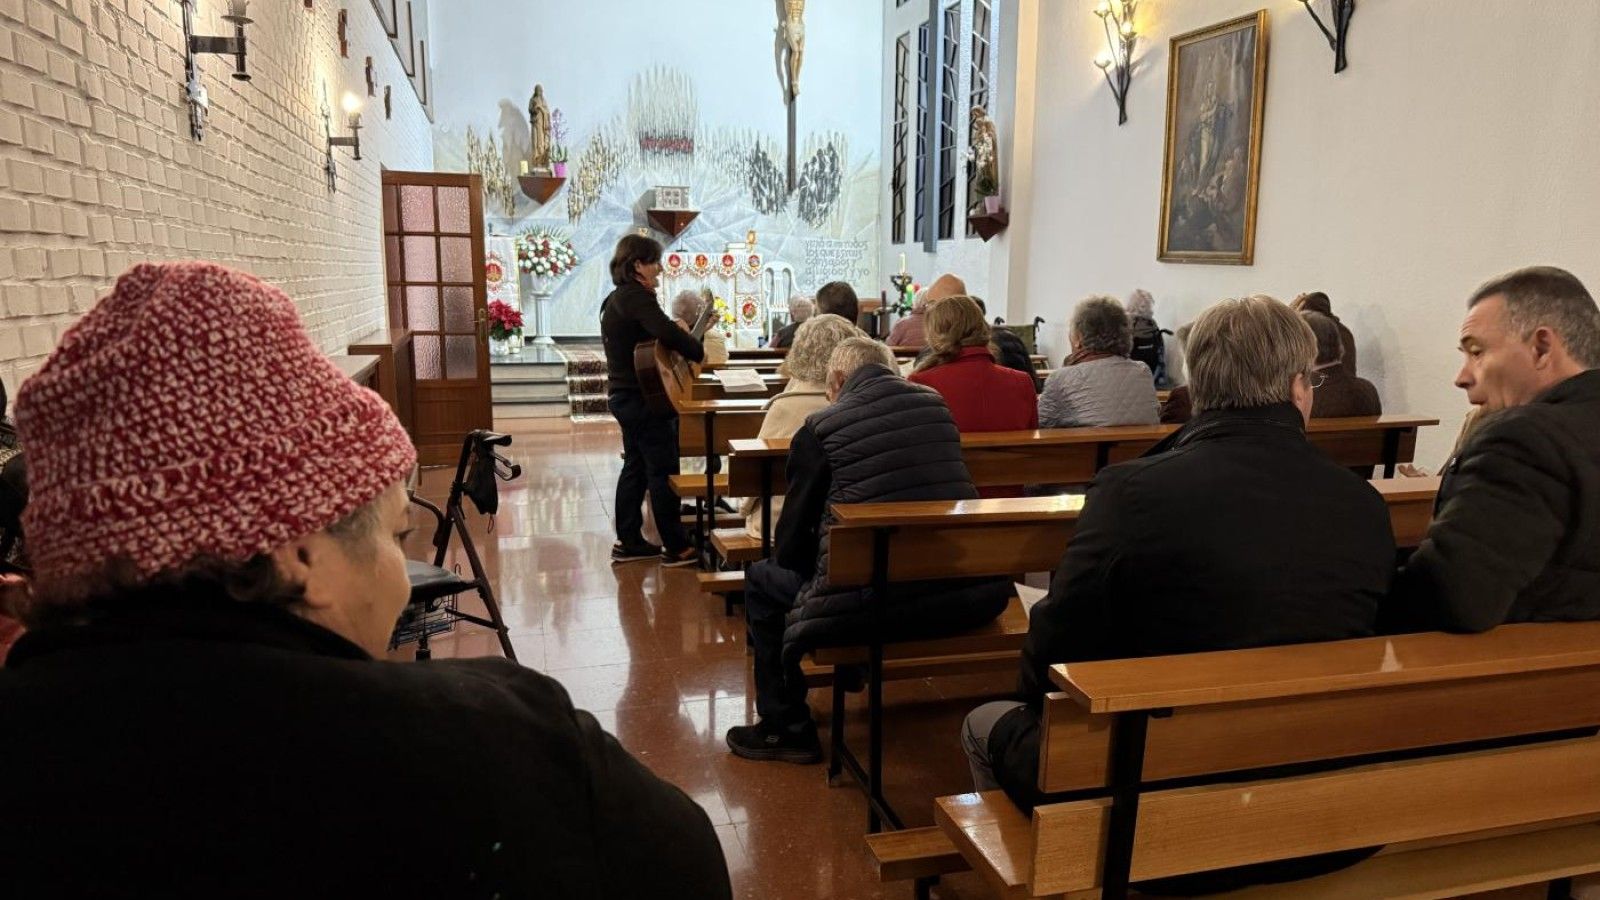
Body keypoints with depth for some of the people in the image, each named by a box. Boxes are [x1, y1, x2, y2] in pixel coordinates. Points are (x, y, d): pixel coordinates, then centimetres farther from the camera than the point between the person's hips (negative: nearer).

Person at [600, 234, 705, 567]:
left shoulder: (616, 298, 15)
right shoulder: (637, 297, -17)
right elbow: (667, 332, -32)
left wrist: (687, 344, 3)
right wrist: (699, 352, -17)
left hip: (624, 395, 10)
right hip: (643, 398, -10)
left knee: (636, 467, 15)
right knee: (663, 470, -4)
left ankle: (628, 542, 21)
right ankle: (676, 547, 1)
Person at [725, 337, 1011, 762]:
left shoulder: (819, 429, -4)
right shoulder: (936, 405, 10)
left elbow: (791, 547, 2)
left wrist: (788, 555, 26)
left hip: (871, 608, -6)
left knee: (761, 579, 21)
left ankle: (786, 727, 25)